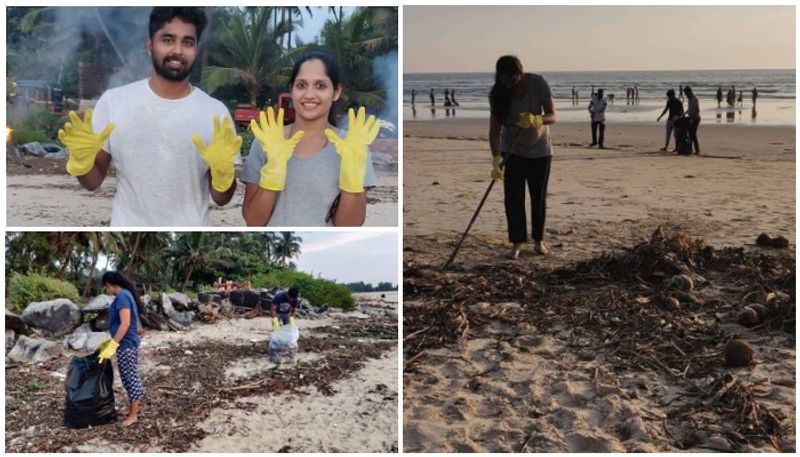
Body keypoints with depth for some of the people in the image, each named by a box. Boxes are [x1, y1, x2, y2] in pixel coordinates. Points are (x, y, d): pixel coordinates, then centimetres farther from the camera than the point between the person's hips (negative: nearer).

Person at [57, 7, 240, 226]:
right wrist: (82, 159, -18)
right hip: (128, 226, 0)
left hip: (190, 227, 0)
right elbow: (93, 182, 1)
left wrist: (222, 170, -23)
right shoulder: (113, 101, -6)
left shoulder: (215, 112, -7)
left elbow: (221, 198, -5)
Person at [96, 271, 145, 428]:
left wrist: (112, 346, -24)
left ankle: (133, 414, 7)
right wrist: (111, 341, 21)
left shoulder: (122, 296, -19)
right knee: (132, 376, 18)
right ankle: (136, 406, 29)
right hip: (130, 343, 10)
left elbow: (125, 324, -25)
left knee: (129, 377, -1)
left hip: (126, 345, -10)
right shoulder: (126, 294, 11)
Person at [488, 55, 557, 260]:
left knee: (539, 197, 7)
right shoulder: (498, 93, -18)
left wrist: (536, 120, -43)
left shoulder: (537, 83, -20)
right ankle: (517, 243, 2)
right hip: (512, 150, 0)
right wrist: (496, 158, -34)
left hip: (540, 150, 0)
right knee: (513, 197, -7)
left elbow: (552, 116, -20)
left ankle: (539, 240, 22)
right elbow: (495, 128, -22)